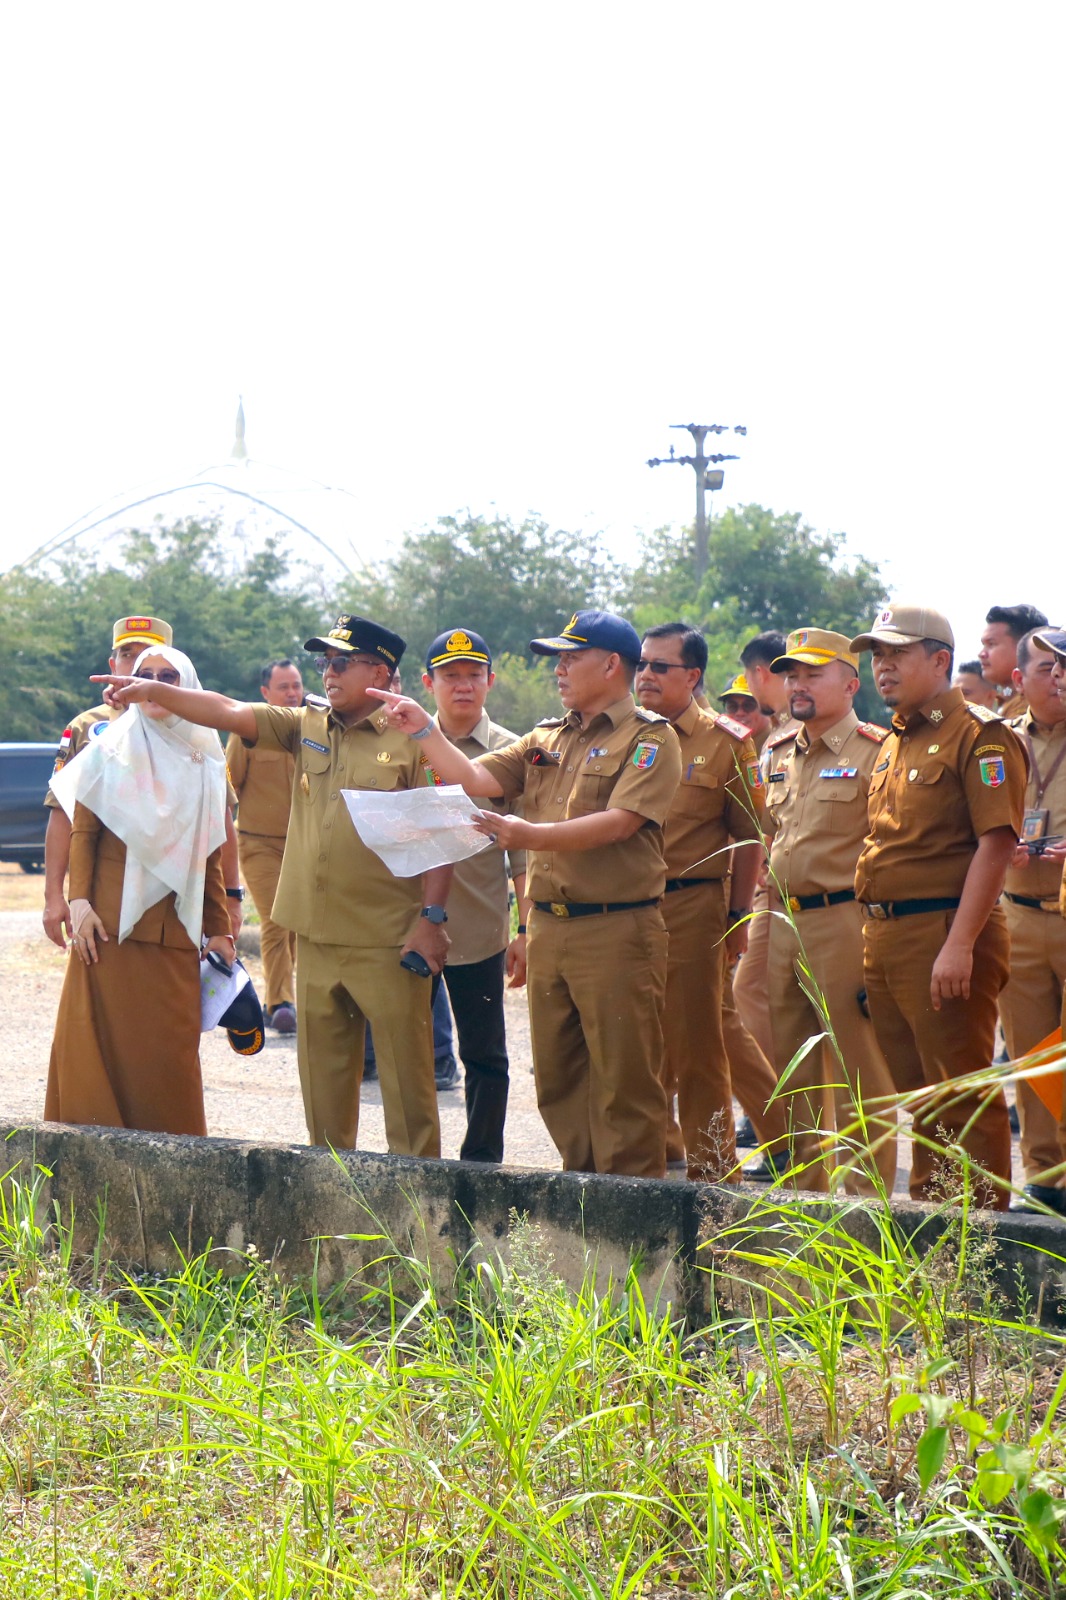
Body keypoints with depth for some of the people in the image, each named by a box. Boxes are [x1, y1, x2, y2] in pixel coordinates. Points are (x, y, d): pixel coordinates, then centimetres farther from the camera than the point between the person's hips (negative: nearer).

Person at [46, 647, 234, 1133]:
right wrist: (79, 901, -11)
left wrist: (219, 929, 11)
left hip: (174, 929, 2)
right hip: (111, 926, -2)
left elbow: (211, 856, 14)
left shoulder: (205, 764, 12)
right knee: (104, 1037, -5)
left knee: (170, 1051, -1)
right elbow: (82, 831, 1)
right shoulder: (110, 749, 5)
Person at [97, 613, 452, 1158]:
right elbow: (231, 713, 3)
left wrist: (432, 917, -12)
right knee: (322, 1073, 11)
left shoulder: (410, 741, -4)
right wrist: (154, 691, -9)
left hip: (387, 943, -6)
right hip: (316, 935, 6)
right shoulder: (307, 727, 11)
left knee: (406, 1072, -2)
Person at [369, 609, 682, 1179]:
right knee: (557, 1080, 11)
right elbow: (476, 781, 10)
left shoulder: (650, 739, -4)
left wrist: (529, 835, -24)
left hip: (616, 932, -7)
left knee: (624, 1083, -4)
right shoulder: (545, 740, 18)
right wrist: (424, 731, 1)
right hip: (548, 928, 7)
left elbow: (618, 823, -17)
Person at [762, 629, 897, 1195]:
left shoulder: (875, 753, -7)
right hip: (784, 929, 8)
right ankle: (802, 1192, 21)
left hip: (844, 924, -8)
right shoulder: (781, 758, 17)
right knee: (794, 1077, 12)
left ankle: (866, 1202, 1)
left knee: (856, 1075, -4)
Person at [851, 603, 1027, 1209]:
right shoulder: (896, 743, 19)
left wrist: (960, 945, -23)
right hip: (884, 935, 9)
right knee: (921, 1094, 15)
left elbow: (996, 843, -17)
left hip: (943, 932, -9)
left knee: (965, 1092, -6)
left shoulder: (980, 736, -10)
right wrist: (875, 943, 17)